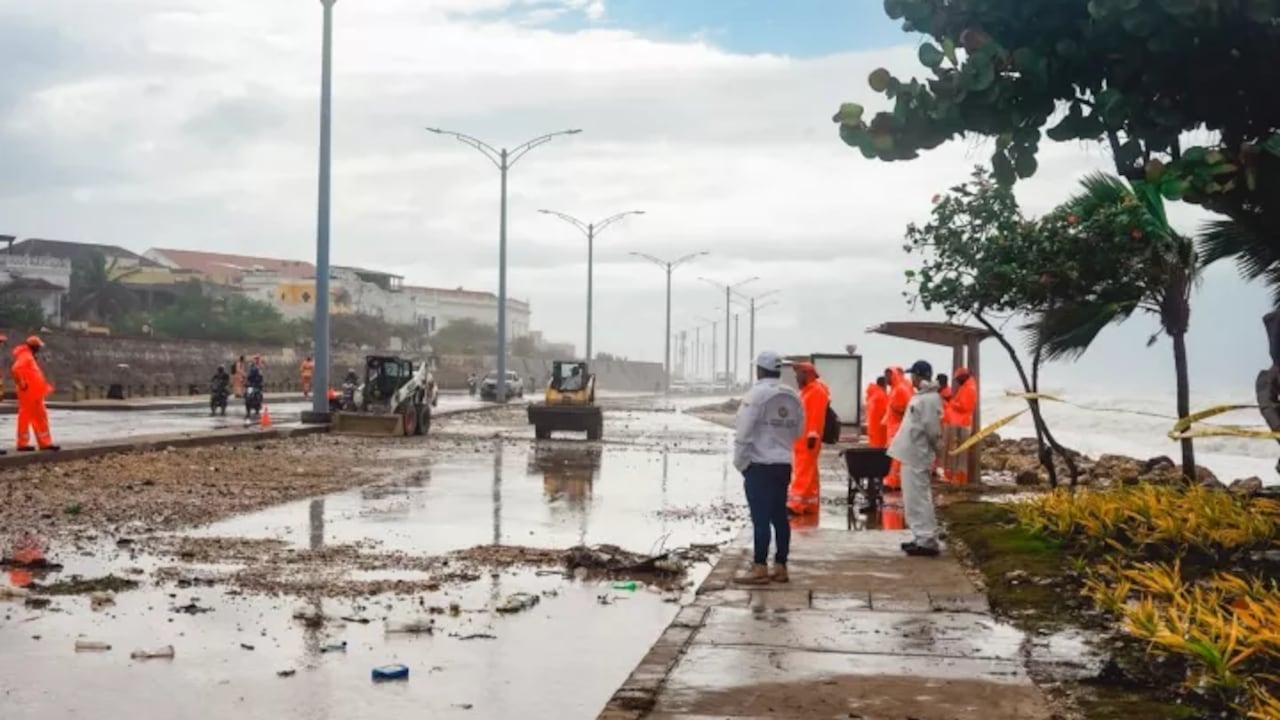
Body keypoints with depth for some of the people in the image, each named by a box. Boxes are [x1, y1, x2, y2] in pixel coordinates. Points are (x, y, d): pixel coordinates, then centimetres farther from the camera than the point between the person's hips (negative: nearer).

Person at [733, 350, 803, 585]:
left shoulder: (756, 394, -13)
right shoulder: (793, 397, 8)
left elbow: (743, 432, -14)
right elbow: (798, 431, 12)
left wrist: (740, 462, -5)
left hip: (759, 465, -7)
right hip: (784, 465, 7)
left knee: (760, 517, -6)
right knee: (779, 516, 11)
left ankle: (760, 569, -6)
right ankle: (780, 568, 15)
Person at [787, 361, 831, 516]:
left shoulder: (817, 391, -10)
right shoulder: (806, 391, 20)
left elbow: (817, 415, -18)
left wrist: (812, 435, -23)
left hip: (808, 439, -10)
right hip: (800, 439, 10)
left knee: (803, 473, -12)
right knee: (809, 474, 11)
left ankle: (795, 505, -15)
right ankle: (810, 505, 15)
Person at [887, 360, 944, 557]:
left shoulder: (929, 398, -17)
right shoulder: (922, 396, 15)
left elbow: (932, 429, -20)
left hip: (917, 455, -10)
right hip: (911, 454, 10)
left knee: (918, 498, -8)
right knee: (913, 498, 14)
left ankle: (927, 542, -5)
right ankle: (921, 538, 20)